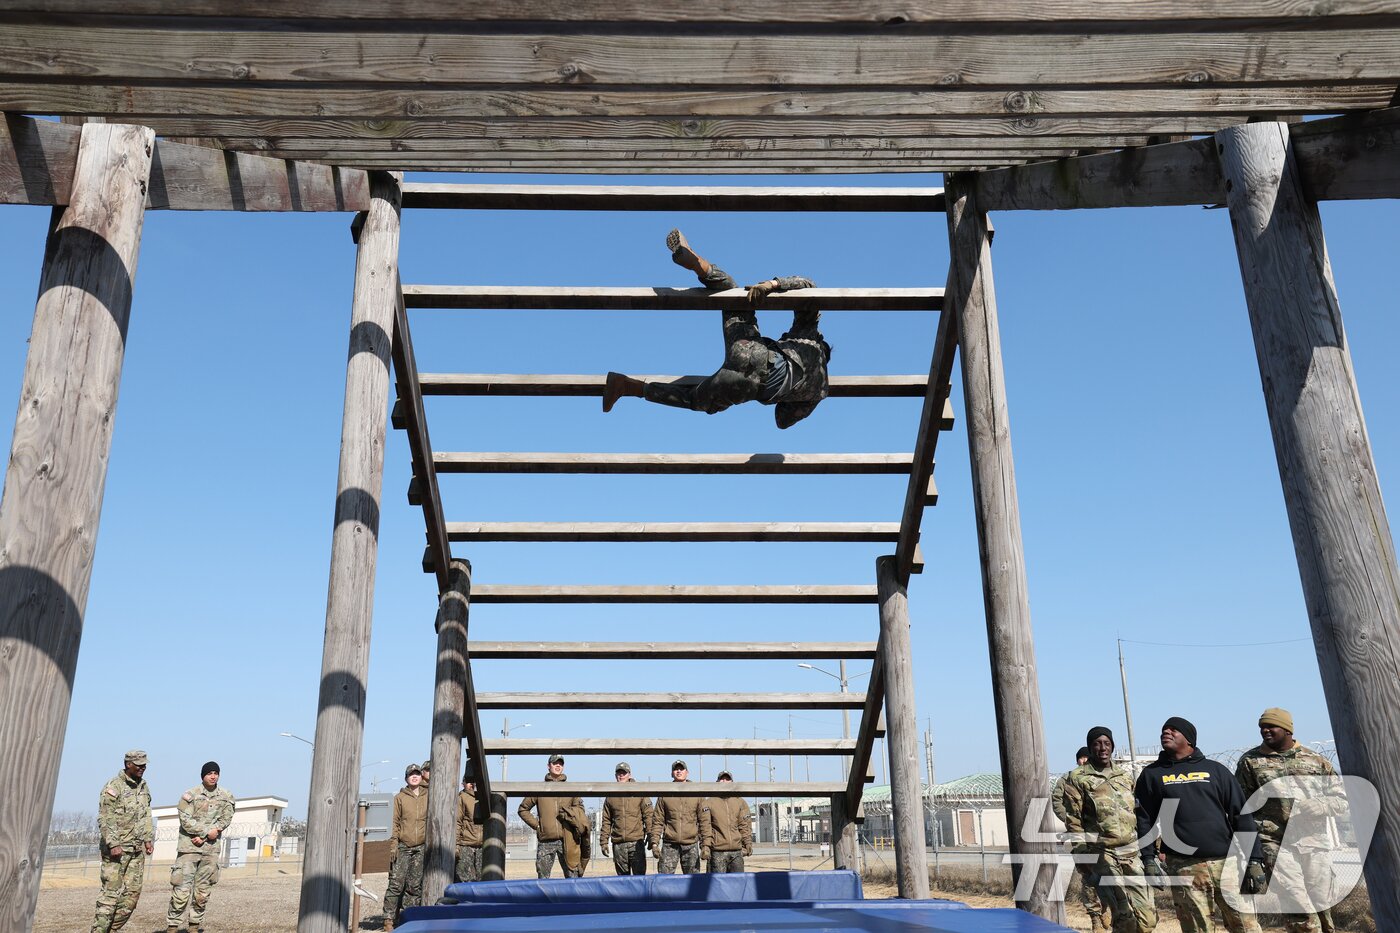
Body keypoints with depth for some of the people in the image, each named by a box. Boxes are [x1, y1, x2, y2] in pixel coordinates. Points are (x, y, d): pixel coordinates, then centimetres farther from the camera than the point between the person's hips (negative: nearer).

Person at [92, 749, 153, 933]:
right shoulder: (113, 787, -11)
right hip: (116, 848, -7)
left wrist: (148, 838, 13)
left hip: (137, 849, 7)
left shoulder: (143, 786, 13)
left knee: (133, 892, 6)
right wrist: (113, 844, -21)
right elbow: (105, 819, -15)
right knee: (111, 891, -8)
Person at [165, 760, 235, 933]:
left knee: (203, 890, 8)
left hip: (211, 848, 4)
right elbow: (186, 820, -12)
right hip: (189, 847, -3)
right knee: (182, 888, -7)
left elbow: (225, 820, 0)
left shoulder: (226, 797, 5)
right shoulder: (190, 795, -5)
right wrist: (209, 831, -17)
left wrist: (201, 836, -10)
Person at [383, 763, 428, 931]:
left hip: (421, 847, 1)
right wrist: (393, 845, -6)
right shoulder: (400, 797, 6)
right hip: (403, 847, -1)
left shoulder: (428, 795, 9)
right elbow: (395, 822, 3)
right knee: (396, 884, -6)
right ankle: (389, 919, 2)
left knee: (415, 886, 3)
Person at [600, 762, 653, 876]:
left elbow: (648, 815, 2)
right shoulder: (610, 797, 12)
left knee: (639, 875, -5)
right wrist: (603, 841, 7)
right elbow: (606, 821, 13)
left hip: (637, 842, -2)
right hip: (618, 844, 3)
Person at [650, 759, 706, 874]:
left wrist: (706, 844, -1)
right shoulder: (664, 794, 7)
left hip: (691, 844, 0)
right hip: (669, 844, 0)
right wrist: (654, 842, -2)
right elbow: (657, 821, 7)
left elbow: (703, 820, 6)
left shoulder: (696, 794, 7)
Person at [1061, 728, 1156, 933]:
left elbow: (1140, 815, 20)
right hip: (1102, 854, -5)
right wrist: (1083, 860, -8)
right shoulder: (1077, 779, -2)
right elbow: (1074, 823, -4)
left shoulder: (1125, 777, 15)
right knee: (1125, 916, -11)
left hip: (1132, 852, 5)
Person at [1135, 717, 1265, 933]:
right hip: (1183, 870, -1)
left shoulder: (1215, 770, 11)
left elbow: (1241, 815, 7)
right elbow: (1144, 822, 6)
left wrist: (1254, 859, 0)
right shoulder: (1152, 775, 9)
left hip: (1228, 863, 1)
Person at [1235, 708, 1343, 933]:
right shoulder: (1250, 761, 6)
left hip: (1315, 843, 2)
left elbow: (1341, 802, 6)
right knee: (1299, 911, -9)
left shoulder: (1316, 760, 9)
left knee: (1321, 906, 6)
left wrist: (1308, 805, -12)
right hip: (1276, 845, -2)